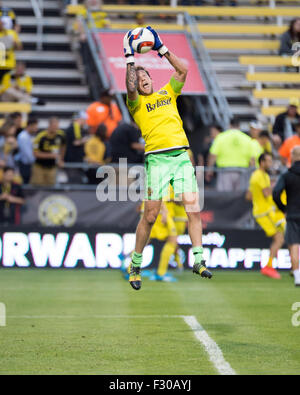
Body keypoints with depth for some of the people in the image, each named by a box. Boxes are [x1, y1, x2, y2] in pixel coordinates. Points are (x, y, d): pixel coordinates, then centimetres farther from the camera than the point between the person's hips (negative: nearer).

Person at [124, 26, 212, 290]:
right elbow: (130, 88, -13)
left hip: (182, 156, 4)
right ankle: (135, 266, 7)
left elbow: (183, 71, 13)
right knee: (150, 215, -4)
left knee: (193, 209, -8)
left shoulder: (167, 93, 21)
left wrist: (162, 49, 11)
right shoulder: (137, 103, 8)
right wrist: (130, 59, -9)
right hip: (157, 159, -3)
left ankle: (199, 260, -8)